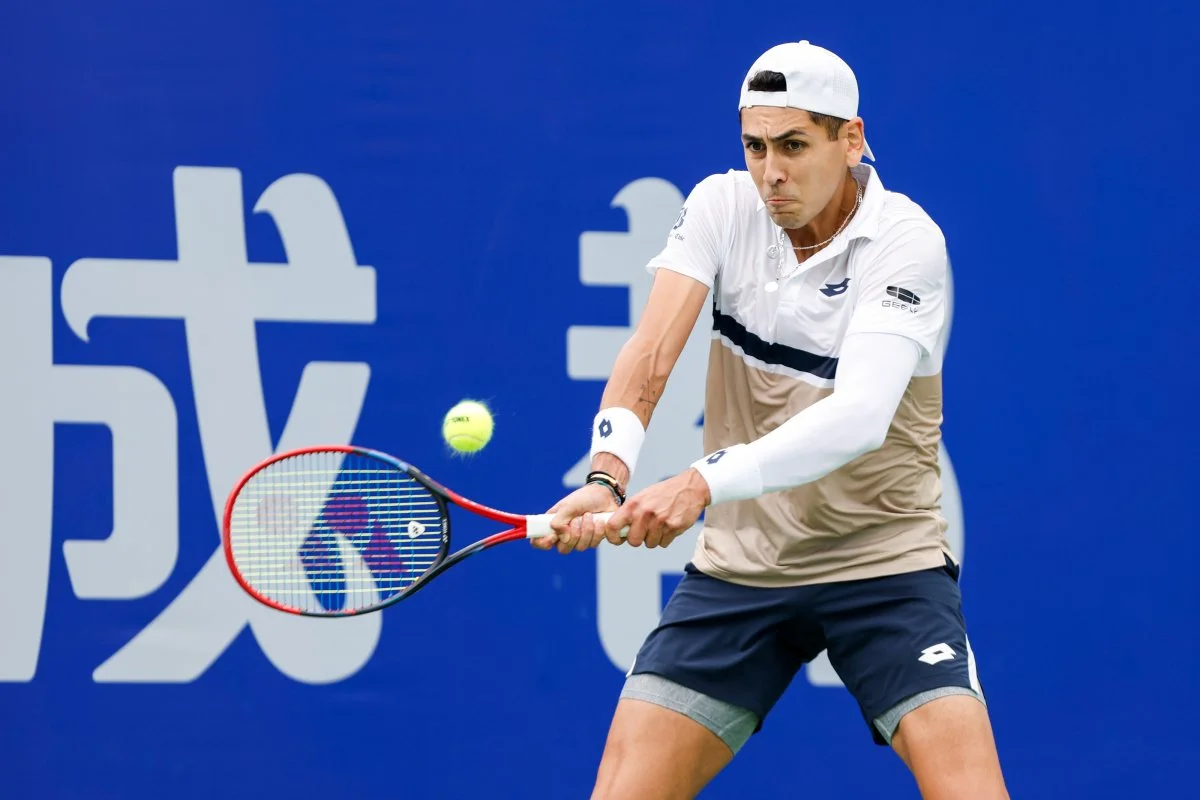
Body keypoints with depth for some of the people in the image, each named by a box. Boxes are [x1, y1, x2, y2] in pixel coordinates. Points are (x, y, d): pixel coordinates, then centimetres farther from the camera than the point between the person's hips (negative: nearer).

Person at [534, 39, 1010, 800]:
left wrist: (704, 483, -42)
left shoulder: (905, 240, -17)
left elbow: (860, 417, -30)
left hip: (885, 564, -3)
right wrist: (606, 478, -35)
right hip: (740, 564, 3)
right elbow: (648, 359, -15)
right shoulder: (722, 207, -4)